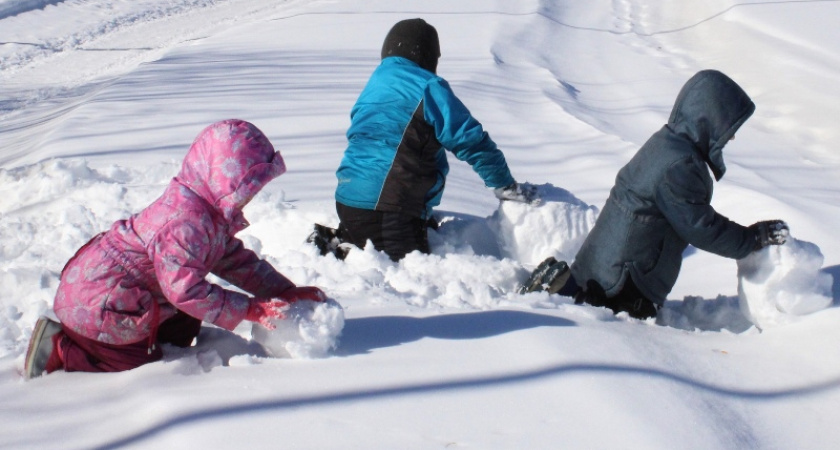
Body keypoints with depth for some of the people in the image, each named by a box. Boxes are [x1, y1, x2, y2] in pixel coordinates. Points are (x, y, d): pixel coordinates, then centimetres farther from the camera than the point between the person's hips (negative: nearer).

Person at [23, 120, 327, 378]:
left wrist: (284, 291, 4)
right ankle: (58, 349, 1)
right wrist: (250, 310, -27)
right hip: (97, 304, -10)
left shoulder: (213, 211, 4)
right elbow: (186, 290, -31)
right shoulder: (185, 222, -30)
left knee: (184, 327, 16)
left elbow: (235, 260, 12)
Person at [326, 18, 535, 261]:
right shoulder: (427, 88, -5)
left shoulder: (372, 87, 21)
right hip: (388, 210, -9)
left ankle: (330, 244, 6)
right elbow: (469, 140, -7)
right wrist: (506, 186, 4)